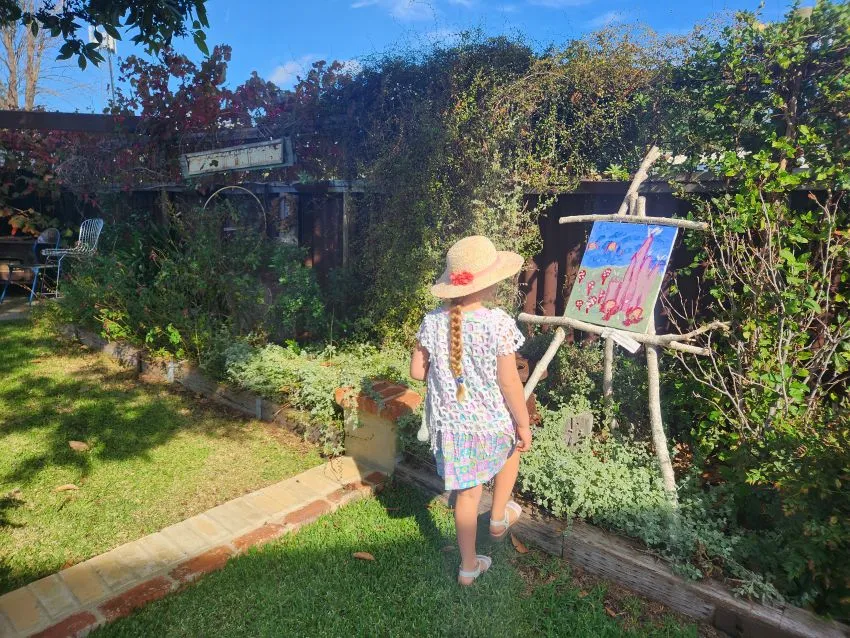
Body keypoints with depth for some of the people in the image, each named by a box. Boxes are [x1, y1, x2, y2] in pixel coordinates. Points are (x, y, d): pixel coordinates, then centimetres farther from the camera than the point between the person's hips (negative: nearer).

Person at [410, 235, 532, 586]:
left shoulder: (432, 321, -8)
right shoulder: (498, 322, -21)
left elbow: (417, 371, 0)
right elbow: (509, 382, -17)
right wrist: (524, 425, -3)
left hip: (451, 425, 3)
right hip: (491, 423, -3)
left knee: (467, 494, 20)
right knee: (512, 445, 33)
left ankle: (469, 566, 38)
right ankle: (499, 517, 45)